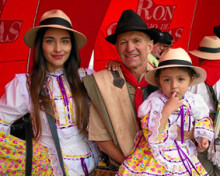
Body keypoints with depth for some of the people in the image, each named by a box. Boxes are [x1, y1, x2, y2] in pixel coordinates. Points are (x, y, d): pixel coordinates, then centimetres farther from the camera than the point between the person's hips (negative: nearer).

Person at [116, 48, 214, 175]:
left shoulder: (193, 101, -4)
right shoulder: (155, 102, -19)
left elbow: (203, 118, 17)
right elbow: (151, 133, -28)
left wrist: (204, 136, 2)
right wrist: (167, 110, -33)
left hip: (182, 155, 4)